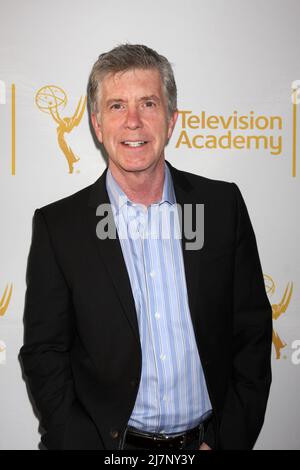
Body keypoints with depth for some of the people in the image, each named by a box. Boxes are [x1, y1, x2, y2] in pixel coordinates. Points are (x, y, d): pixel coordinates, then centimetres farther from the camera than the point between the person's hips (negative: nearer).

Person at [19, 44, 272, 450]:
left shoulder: (223, 204, -5)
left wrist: (229, 440, -7)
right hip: (111, 441, -1)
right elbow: (43, 352, -5)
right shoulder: (57, 225, -9)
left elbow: (253, 331, -2)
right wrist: (83, 444, -13)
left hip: (208, 438, 2)